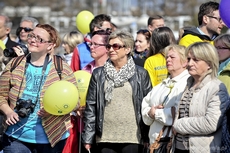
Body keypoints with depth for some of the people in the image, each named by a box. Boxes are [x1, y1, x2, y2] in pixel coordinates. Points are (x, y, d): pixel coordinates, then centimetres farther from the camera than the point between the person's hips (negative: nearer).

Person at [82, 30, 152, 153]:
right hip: (105, 138, 1)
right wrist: (87, 138, 2)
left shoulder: (141, 74, 4)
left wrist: (147, 138, 1)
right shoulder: (98, 74, 8)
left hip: (132, 139, -1)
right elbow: (90, 106, 7)